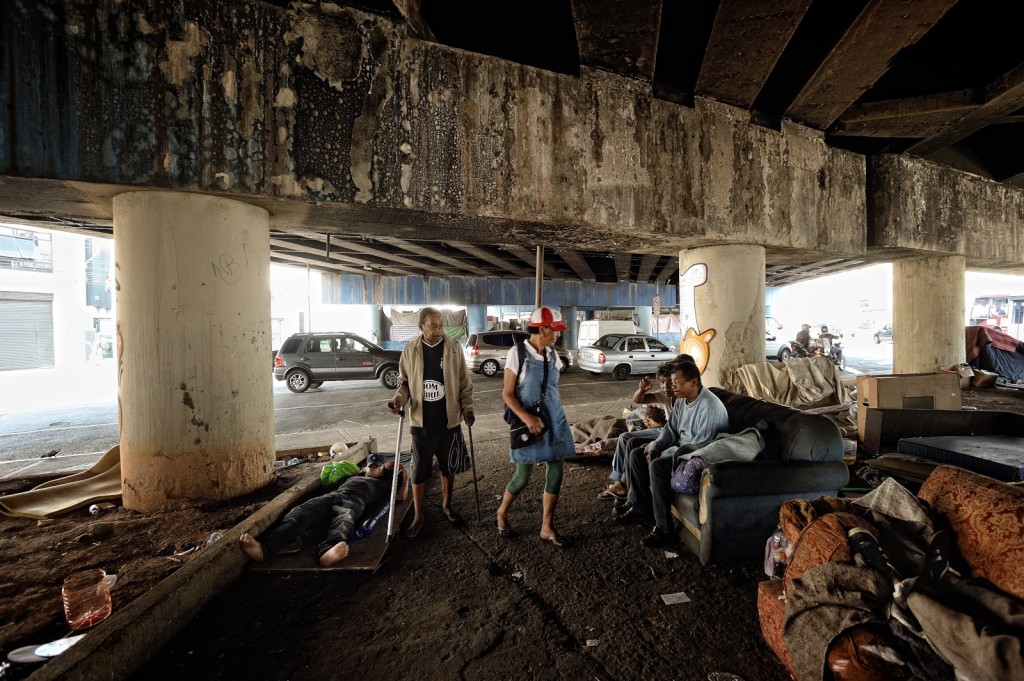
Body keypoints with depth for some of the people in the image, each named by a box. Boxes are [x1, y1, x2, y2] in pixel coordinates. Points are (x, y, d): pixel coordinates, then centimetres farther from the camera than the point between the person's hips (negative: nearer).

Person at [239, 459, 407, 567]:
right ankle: (263, 548, -57)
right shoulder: (353, 476, 48)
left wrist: (404, 477, 24)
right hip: (332, 495, 3)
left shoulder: (383, 484, 37)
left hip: (354, 501, -3)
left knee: (344, 519, -44)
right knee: (300, 513, -31)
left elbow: (400, 497, 28)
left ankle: (327, 552, -75)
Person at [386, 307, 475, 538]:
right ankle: (418, 516, 24)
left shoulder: (454, 348, -5)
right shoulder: (411, 350, -4)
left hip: (449, 420, 0)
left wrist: (467, 409, -7)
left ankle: (446, 505, 37)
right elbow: (404, 381, 5)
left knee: (448, 467, 15)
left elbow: (465, 383, 0)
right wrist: (398, 400, -13)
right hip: (421, 421, 0)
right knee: (420, 470, 7)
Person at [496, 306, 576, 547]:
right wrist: (526, 417, -23)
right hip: (528, 421, -5)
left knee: (555, 473, 5)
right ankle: (502, 513, 31)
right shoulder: (518, 353, -12)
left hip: (554, 420, 5)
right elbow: (507, 394, -12)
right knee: (523, 477, 2)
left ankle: (546, 527, 21)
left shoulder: (552, 354, 5)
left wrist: (554, 418, 16)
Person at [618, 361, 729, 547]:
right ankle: (640, 506, 13)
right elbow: (670, 429, 9)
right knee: (637, 454, 3)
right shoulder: (681, 400, 4)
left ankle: (663, 527, -22)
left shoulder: (710, 406, -25)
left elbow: (699, 446, -28)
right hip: (679, 448, 10)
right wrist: (654, 448, -8)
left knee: (657, 466, -31)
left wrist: (663, 455, -23)